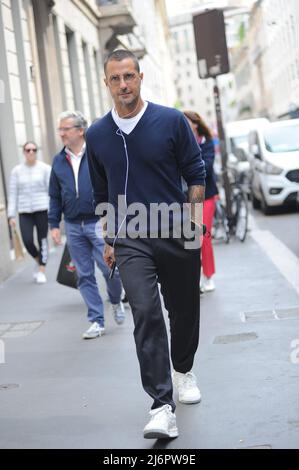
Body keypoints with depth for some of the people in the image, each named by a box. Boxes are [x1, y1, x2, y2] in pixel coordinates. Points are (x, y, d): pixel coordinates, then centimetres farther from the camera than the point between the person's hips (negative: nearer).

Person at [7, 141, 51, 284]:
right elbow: (13, 193, 6)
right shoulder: (17, 171, 7)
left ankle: (42, 271, 15)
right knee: (27, 241, -8)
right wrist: (11, 215, 2)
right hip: (24, 211, 2)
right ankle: (38, 261, 22)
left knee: (42, 240, 2)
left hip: (42, 209, -2)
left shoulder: (45, 168, 0)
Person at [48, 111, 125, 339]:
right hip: (73, 227, 4)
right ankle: (97, 321, 14)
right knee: (85, 275, 5)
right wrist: (54, 224, 9)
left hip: (99, 223, -4)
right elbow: (55, 196, 14)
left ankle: (116, 302, 27)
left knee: (110, 269, -4)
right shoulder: (59, 161, 8)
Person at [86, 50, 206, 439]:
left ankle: (184, 370, 41)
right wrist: (108, 241, 15)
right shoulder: (97, 135, 4)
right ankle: (162, 407, -16)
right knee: (146, 313, -16)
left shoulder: (172, 121, -3)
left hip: (176, 236, 0)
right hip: (131, 241, 0)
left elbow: (196, 174, 2)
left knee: (184, 310, 13)